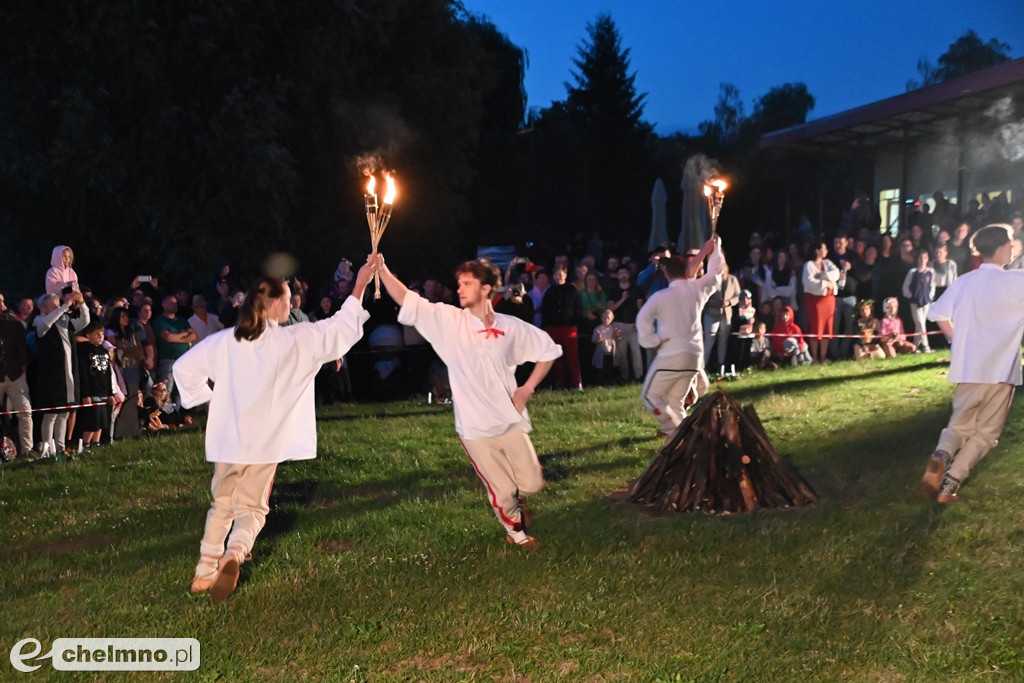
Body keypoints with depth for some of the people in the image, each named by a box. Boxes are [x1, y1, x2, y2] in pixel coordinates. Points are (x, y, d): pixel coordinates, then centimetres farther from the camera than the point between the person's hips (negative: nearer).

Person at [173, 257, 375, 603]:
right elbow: (341, 329, -1)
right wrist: (359, 288, 6)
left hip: (227, 438, 3)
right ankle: (234, 553, -22)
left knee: (222, 505, 21)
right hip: (265, 441, -3)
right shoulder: (294, 340, -8)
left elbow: (184, 367, 7)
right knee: (251, 508, 7)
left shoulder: (224, 342, 1)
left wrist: (206, 398, 16)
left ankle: (205, 572, 24)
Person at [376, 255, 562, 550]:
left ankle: (516, 502, 44)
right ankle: (516, 531, 38)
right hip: (475, 428, -1)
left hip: (510, 421, 1)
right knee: (502, 491, 8)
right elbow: (407, 301, -15)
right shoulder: (449, 320, -7)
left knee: (532, 483, 9)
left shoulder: (512, 327, -5)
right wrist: (383, 270, -28)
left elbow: (548, 349, 7)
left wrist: (528, 388, -1)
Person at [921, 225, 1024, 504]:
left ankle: (940, 456, -15)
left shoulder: (964, 281, 6)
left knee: (960, 425, 17)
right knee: (985, 432, 8)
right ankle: (950, 483, -4)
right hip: (1000, 369, -4)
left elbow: (937, 313, 12)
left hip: (968, 368, 4)